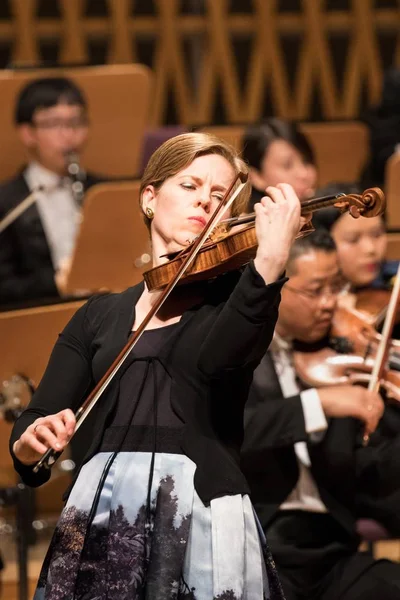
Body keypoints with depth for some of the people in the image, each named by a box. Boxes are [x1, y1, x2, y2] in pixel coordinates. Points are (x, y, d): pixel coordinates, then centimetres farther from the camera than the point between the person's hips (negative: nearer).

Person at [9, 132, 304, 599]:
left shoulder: (233, 292, 8)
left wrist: (271, 259, -30)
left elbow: (218, 358, -16)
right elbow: (36, 421, 10)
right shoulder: (100, 315, 16)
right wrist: (29, 441, -14)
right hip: (100, 512, 3)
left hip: (202, 511, -2)